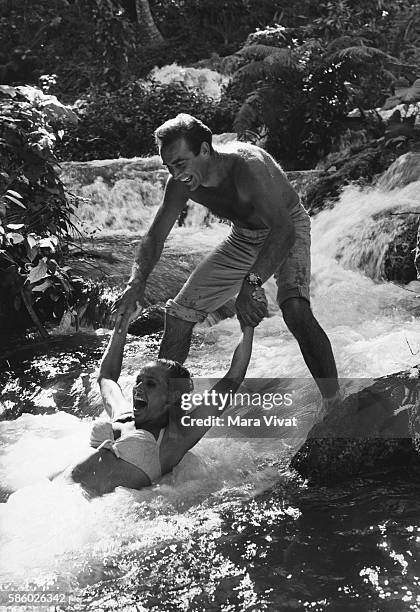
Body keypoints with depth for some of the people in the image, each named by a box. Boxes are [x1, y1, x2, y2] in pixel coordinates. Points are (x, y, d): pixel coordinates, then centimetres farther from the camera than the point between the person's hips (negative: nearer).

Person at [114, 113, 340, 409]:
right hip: (244, 238, 6)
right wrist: (137, 282, -27)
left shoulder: (246, 166, -37)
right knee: (180, 311, 1)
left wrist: (249, 285, -60)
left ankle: (334, 399, -20)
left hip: (287, 228, -6)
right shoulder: (182, 182, -17)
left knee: (295, 307, -34)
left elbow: (283, 230, -47)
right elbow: (155, 235, -9)